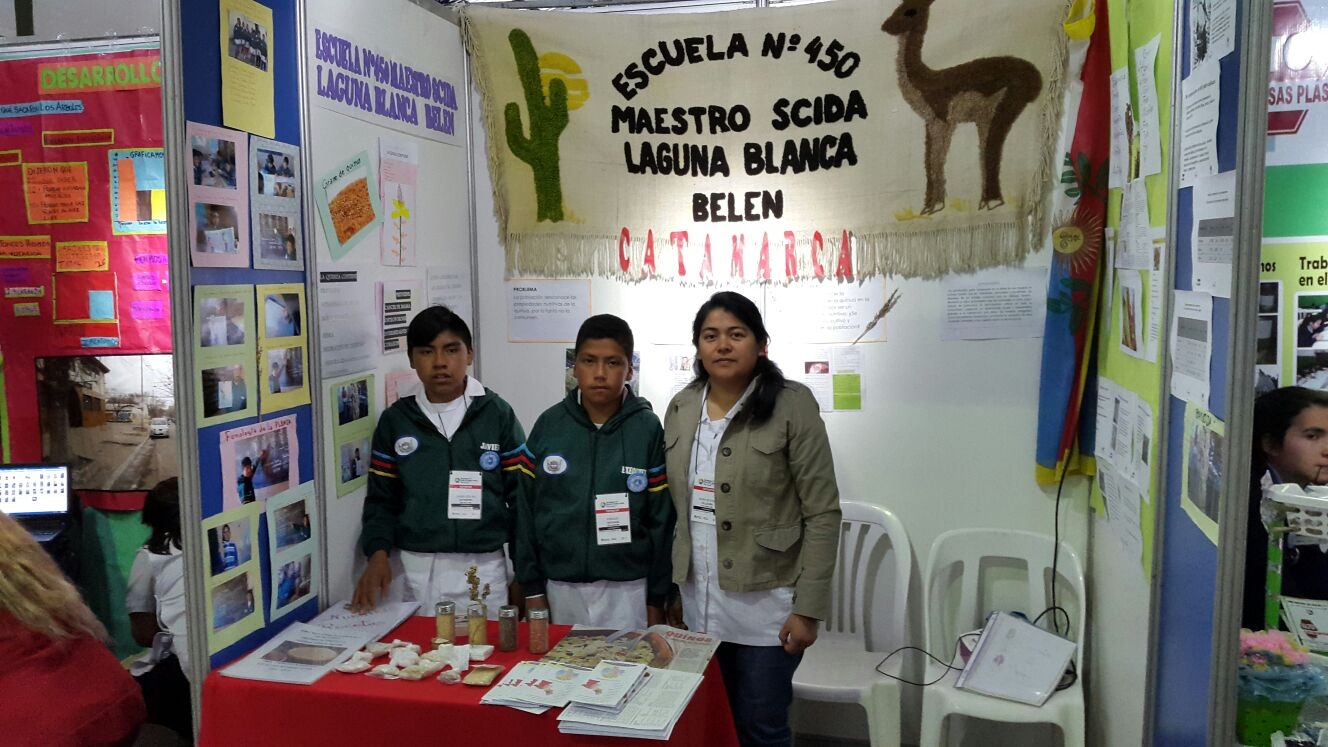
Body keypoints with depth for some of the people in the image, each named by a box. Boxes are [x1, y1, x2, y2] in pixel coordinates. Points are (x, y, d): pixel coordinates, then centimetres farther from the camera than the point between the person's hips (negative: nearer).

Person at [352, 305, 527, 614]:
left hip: (484, 568, -1)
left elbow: (522, 496, 0)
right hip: (417, 570, 1)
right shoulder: (394, 420, 4)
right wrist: (378, 552, -10)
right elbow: (381, 499, 7)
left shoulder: (497, 414, -2)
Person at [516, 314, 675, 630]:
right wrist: (532, 587, 2)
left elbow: (661, 518, -3)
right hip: (560, 588, 2)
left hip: (627, 591, -2)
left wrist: (657, 597, -1)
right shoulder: (549, 425, -1)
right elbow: (526, 509, 3)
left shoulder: (647, 428, -6)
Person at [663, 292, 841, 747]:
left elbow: (823, 514, -12)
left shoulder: (792, 406, -12)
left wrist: (808, 608, -14)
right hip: (699, 601, 5)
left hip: (765, 602, -5)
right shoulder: (681, 408, 4)